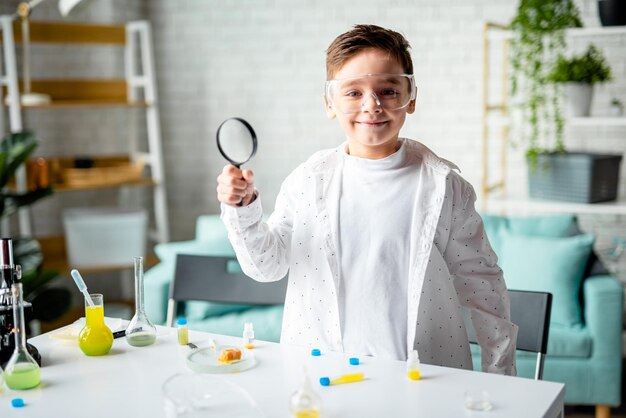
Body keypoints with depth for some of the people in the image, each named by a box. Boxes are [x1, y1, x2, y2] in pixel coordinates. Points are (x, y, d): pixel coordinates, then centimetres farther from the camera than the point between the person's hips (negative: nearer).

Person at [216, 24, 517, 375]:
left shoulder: (442, 184, -2)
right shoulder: (310, 178, 3)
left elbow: (481, 283, 5)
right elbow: (267, 266, 12)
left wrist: (501, 373, 8)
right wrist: (243, 209, -4)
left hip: (425, 376, -1)